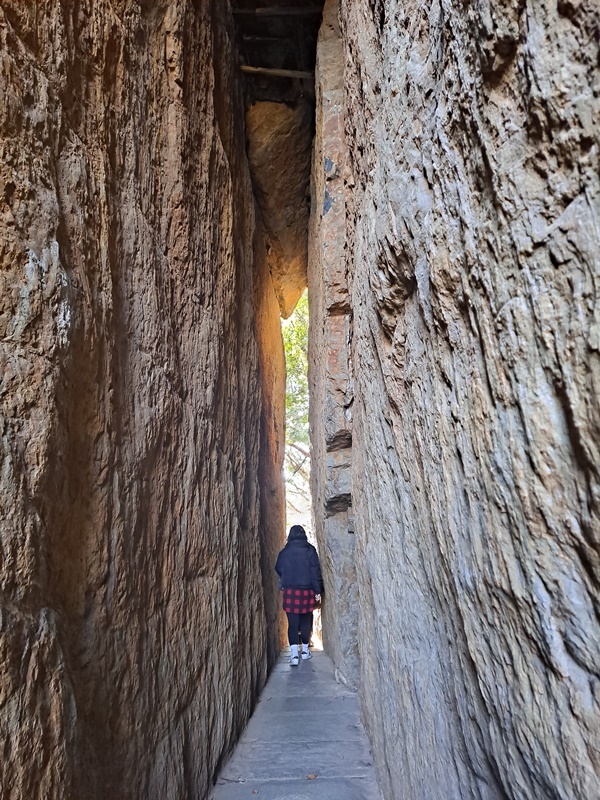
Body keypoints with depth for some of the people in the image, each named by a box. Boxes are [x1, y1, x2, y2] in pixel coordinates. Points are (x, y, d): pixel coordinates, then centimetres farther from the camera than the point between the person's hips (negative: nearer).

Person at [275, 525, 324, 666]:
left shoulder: (284, 552, 1)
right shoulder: (309, 550, -3)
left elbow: (278, 570, 12)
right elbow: (315, 571, -6)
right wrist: (318, 590, -2)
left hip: (290, 591, 0)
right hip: (307, 591, 0)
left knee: (292, 623, 2)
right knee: (306, 621, 15)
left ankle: (294, 654, -9)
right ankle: (305, 650, 26)